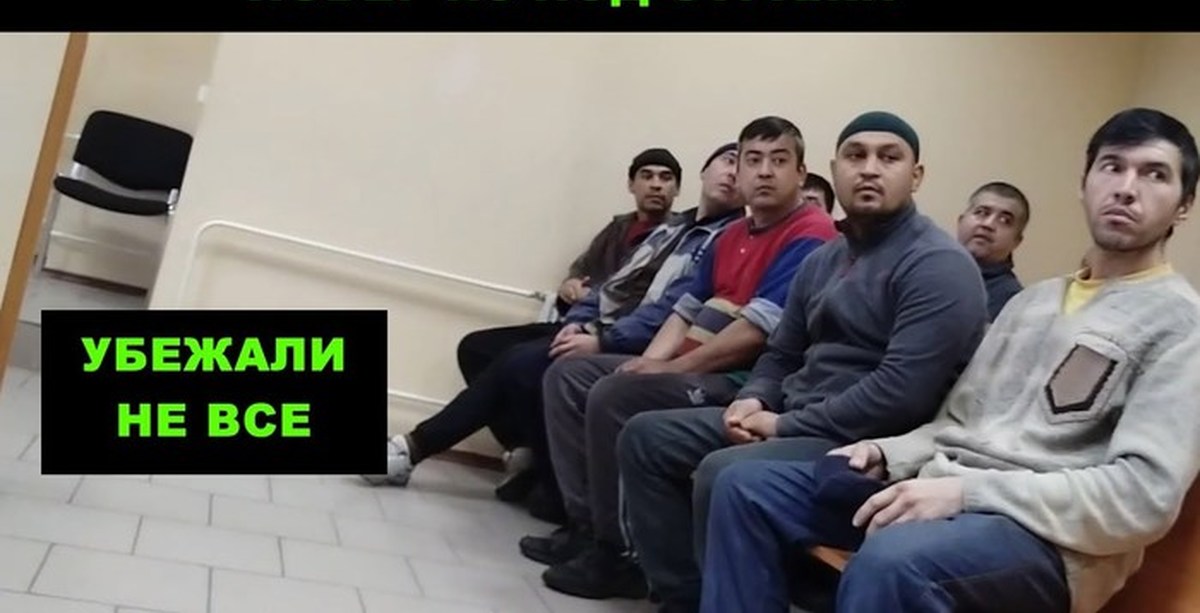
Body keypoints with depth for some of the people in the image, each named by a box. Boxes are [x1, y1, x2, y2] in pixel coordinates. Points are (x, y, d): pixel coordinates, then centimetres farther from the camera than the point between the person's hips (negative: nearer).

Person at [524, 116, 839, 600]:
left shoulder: (809, 236, -12)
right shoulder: (731, 237, 17)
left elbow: (756, 330, -20)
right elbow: (686, 311, 15)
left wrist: (671, 368, -15)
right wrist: (647, 361, -4)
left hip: (742, 382, -10)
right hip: (691, 366, 10)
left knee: (613, 395, -27)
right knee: (566, 375, 5)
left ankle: (617, 553, -13)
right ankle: (585, 522, 1)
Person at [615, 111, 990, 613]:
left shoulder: (938, 264, -12)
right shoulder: (823, 259, 16)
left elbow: (903, 391, -23)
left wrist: (786, 425, -17)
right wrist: (753, 401, -3)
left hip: (871, 445, -9)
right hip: (790, 419, 9)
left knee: (724, 474, -32)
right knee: (645, 436, 4)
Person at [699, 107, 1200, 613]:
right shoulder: (1033, 300, 21)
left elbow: (1147, 494, -15)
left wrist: (966, 492, -21)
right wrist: (890, 454, 0)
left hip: (1045, 533, -7)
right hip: (942, 486, 8)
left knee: (889, 564, -38)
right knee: (747, 487, -3)